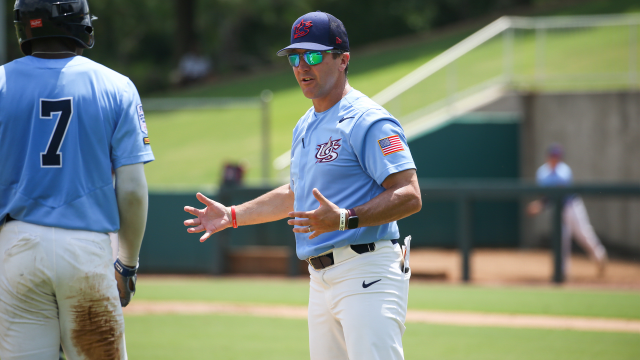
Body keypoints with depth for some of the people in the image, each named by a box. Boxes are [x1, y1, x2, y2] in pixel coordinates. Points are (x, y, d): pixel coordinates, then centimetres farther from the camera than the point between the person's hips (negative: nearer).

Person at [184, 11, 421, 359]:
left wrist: (344, 219, -30)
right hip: (321, 279, 9)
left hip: (367, 276, -9)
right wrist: (232, 215, 31)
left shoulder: (368, 121, -11)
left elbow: (409, 196, -19)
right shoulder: (304, 127, 19)